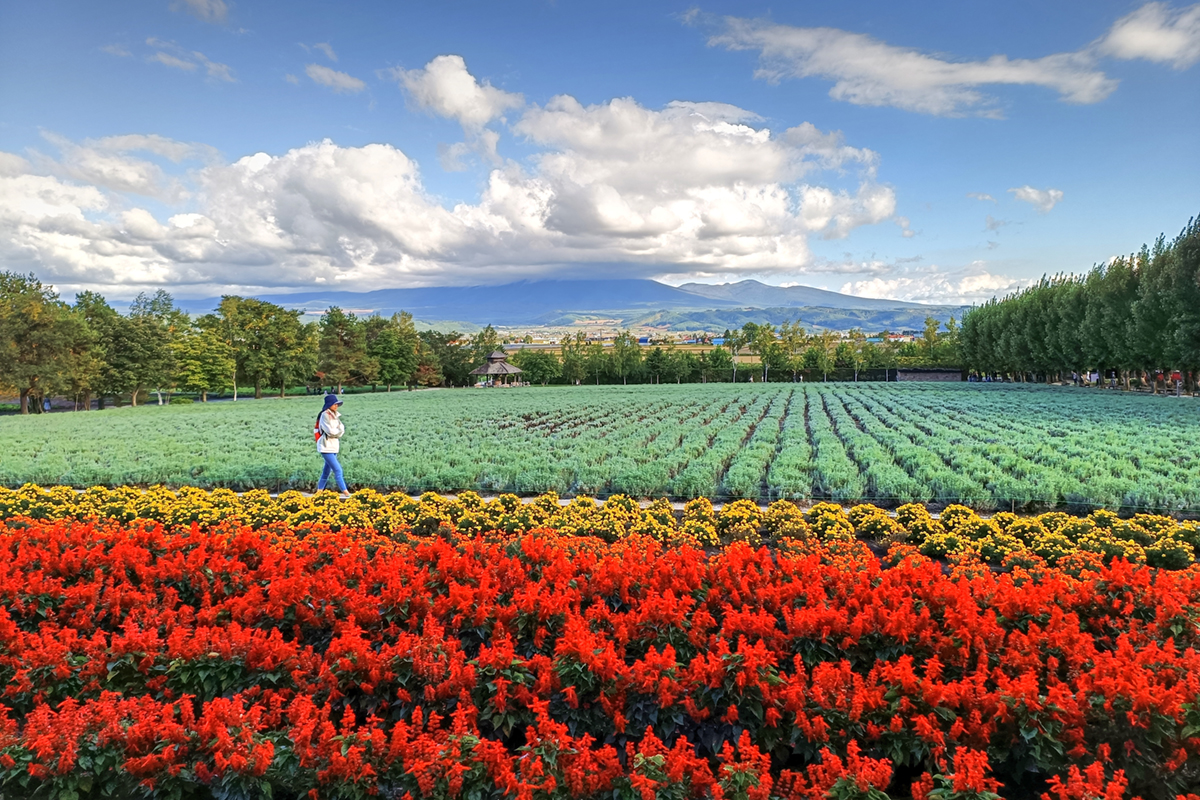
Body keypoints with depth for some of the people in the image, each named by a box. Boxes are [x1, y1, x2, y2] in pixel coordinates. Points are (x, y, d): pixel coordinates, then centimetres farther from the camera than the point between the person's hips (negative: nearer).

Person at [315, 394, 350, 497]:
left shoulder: (335, 415, 11)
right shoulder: (325, 415, -14)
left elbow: (342, 429, 7)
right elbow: (331, 432, -19)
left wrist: (338, 430, -11)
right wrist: (339, 430, -4)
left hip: (334, 447, 8)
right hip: (326, 447, -8)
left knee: (327, 470, 14)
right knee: (338, 470, -11)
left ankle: (319, 490, 24)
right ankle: (345, 492, -10)